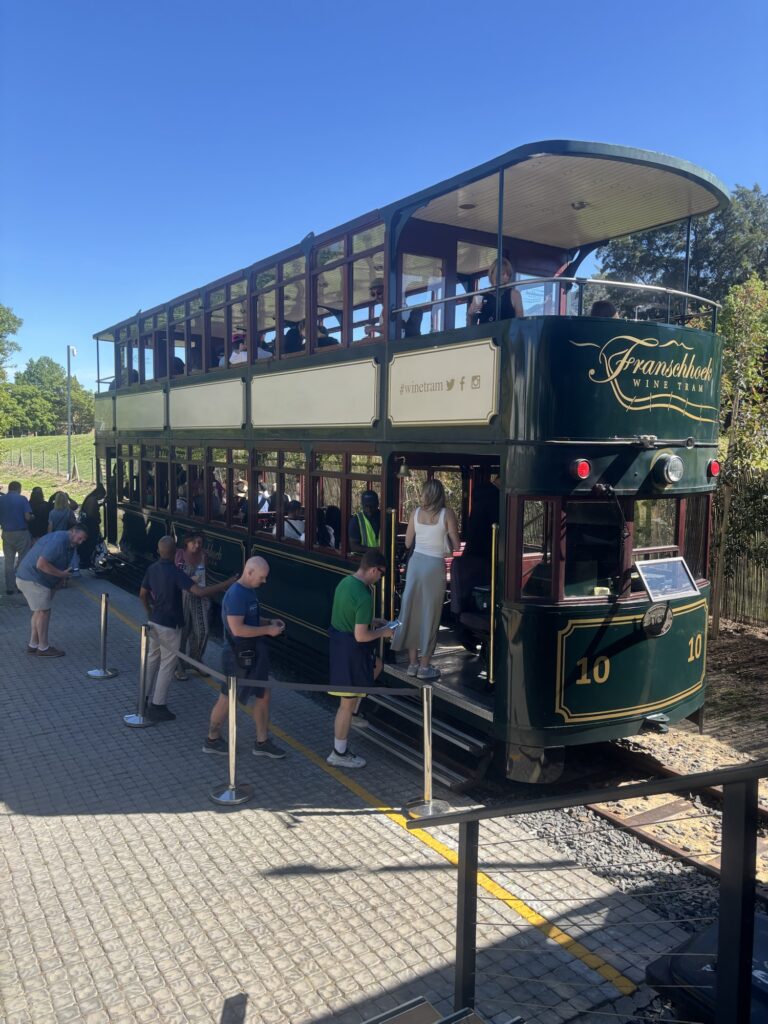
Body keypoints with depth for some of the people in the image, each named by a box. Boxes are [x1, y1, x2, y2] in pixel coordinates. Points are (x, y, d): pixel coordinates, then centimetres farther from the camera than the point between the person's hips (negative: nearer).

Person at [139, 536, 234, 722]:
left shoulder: (152, 569, 0)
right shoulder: (175, 574, -24)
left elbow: (143, 594, 12)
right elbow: (200, 592, -33)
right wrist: (228, 583, -29)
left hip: (154, 621, 8)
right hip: (170, 626, -8)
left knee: (152, 658, 21)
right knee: (167, 665, 3)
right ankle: (157, 707, 8)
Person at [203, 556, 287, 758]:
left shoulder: (249, 591, 7)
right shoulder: (236, 595, -23)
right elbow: (237, 629, -28)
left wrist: (270, 622, 4)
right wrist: (267, 630, -22)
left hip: (253, 654, 9)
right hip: (239, 656, -9)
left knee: (263, 695, 13)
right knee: (228, 698, 7)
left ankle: (262, 742, 24)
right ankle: (212, 740, 26)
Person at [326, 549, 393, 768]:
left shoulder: (345, 582, 1)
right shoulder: (364, 597, -27)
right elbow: (361, 636, -26)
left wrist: (371, 621, 15)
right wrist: (382, 632, -9)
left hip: (338, 641, 9)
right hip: (351, 650, -9)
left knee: (376, 665, 31)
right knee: (348, 703, 6)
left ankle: (350, 713, 34)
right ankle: (339, 754, 20)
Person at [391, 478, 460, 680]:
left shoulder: (416, 512, 3)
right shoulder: (447, 513, -6)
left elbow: (408, 543, 10)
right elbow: (456, 546, -3)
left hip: (416, 562, 4)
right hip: (435, 565, -3)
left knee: (413, 611, 10)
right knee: (429, 614, 4)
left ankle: (412, 663, 17)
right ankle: (424, 666, 10)